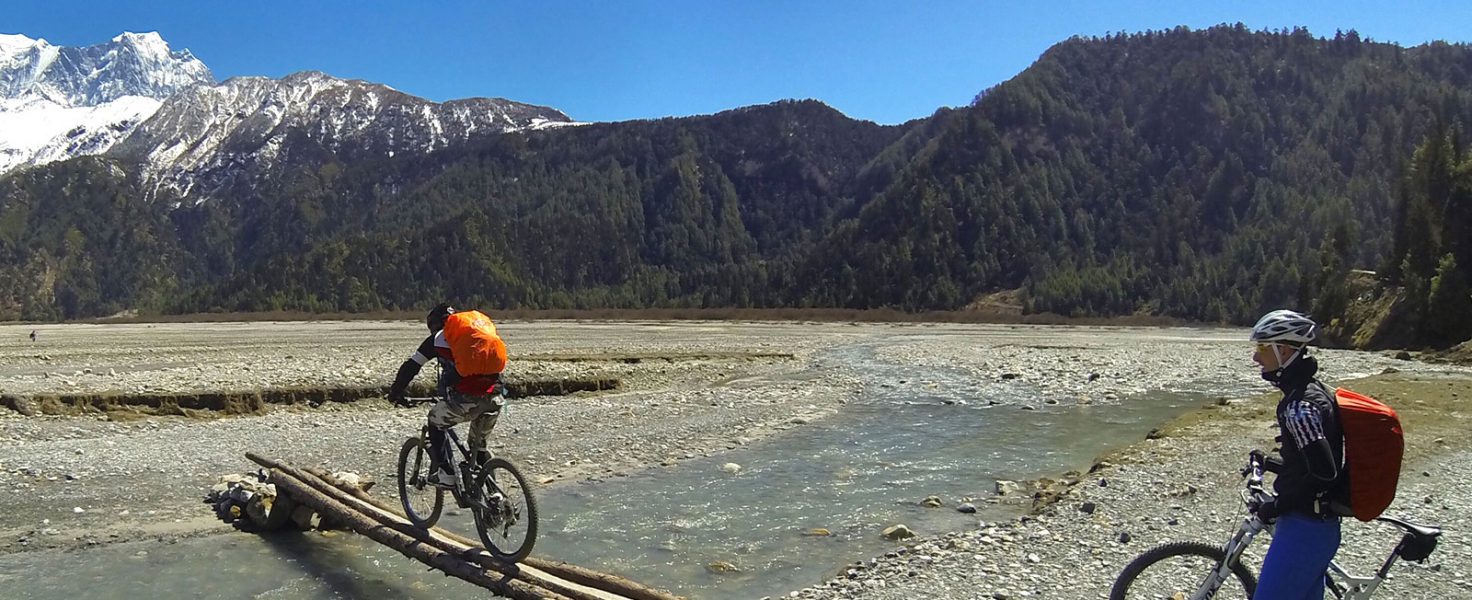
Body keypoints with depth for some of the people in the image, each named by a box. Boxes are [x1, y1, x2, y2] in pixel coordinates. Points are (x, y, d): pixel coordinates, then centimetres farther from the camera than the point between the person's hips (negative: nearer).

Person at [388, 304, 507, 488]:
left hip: (465, 400, -4)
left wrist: (395, 392, 28)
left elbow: (410, 367, 16)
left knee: (435, 422, 24)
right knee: (479, 445, 26)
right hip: (495, 399, 5)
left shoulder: (438, 338, 14)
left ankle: (445, 475, 15)